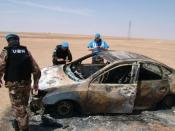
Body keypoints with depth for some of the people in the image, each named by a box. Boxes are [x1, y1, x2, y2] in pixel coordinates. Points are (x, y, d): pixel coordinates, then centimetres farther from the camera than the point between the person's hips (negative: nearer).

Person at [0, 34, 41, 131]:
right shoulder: (26, 51, 7)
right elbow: (36, 69, 3)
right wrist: (36, 82, 13)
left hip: (14, 84, -4)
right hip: (26, 83, 5)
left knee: (18, 106, 7)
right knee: (23, 105, 22)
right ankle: (18, 122, 40)